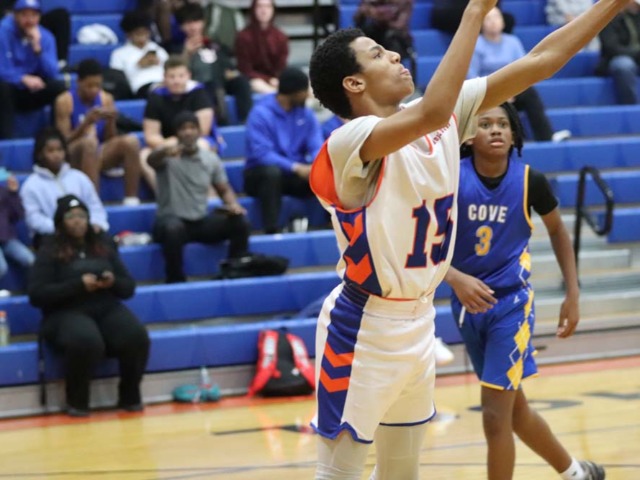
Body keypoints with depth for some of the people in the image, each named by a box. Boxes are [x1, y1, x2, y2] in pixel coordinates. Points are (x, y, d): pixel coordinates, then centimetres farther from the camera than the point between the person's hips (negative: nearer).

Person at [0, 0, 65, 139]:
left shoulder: (45, 37, -2)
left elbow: (51, 74, -11)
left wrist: (37, 48, -23)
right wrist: (24, 79, -35)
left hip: (32, 93, 3)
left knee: (60, 87, -22)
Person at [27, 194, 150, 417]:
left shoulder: (104, 248, 19)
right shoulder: (49, 253, 5)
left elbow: (129, 287, 19)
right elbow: (36, 295, -7)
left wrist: (113, 282, -6)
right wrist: (78, 285, -14)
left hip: (107, 309, 4)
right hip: (67, 313, -4)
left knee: (137, 337, -28)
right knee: (86, 342, -39)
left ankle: (130, 396, -8)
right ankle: (76, 401, -16)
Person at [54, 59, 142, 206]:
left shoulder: (106, 99, 7)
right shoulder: (65, 101, -6)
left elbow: (110, 139, 8)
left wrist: (111, 122, -12)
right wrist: (86, 122, -25)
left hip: (99, 156, 4)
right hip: (73, 158, -4)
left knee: (131, 141, -22)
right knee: (89, 141, -37)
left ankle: (131, 199, -25)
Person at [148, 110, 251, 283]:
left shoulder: (211, 159, 5)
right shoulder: (169, 156, -10)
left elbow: (224, 190, 14)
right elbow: (151, 160, -34)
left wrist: (233, 204, -11)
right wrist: (165, 152, -60)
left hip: (201, 222, 4)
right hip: (171, 220, -4)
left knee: (240, 223, -15)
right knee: (173, 228, -40)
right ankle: (175, 279, -24)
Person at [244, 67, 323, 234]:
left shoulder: (306, 114, 2)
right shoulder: (261, 113, -14)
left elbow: (317, 148, -4)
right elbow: (262, 154, -23)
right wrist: (296, 168, -32)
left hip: (297, 173, 4)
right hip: (262, 173, -4)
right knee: (272, 171, -39)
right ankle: (272, 231, -39)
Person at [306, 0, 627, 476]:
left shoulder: (446, 118, 0)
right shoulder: (348, 142, -23)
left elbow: (540, 62, 1)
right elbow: (433, 113, -41)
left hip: (419, 322, 8)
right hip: (363, 328, -8)